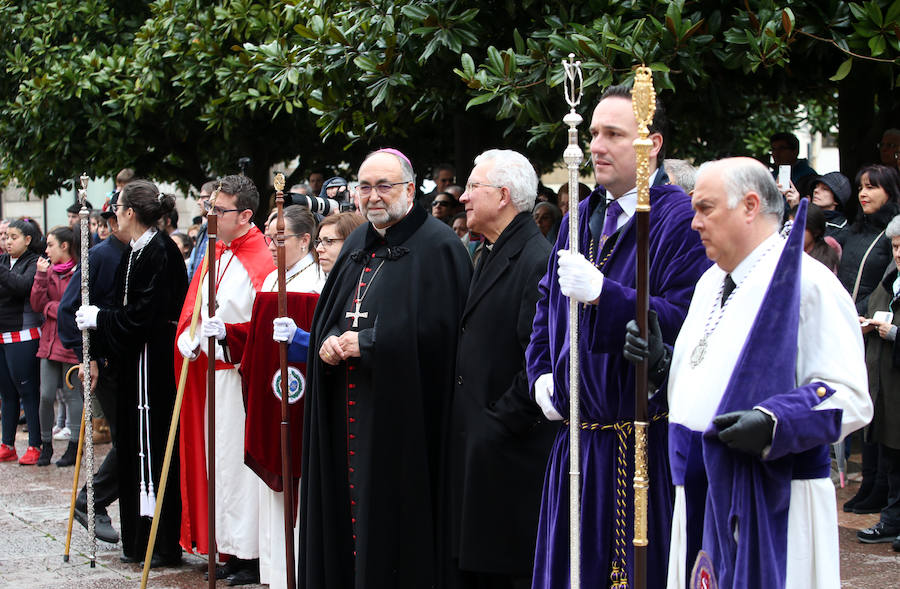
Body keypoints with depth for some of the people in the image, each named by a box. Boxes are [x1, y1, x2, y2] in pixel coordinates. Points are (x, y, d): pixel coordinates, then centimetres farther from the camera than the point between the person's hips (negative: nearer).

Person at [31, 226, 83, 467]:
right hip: (49, 341, 6)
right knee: (46, 395, 3)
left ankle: (74, 447, 10)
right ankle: (46, 445, 15)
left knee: (71, 394, 1)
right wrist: (41, 275, -5)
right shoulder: (49, 270, 12)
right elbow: (37, 303, 4)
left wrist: (51, 307, -5)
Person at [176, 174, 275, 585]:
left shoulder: (262, 262, -12)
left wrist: (223, 340, -19)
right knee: (219, 457, 11)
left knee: (241, 457, -6)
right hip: (210, 371, 8)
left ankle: (252, 555, 1)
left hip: (242, 374, -8)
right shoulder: (215, 255, 14)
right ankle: (232, 550, 18)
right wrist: (190, 342, -1)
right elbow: (192, 309, 16)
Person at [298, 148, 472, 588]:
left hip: (398, 409, -7)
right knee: (344, 513, 10)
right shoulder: (358, 244, 16)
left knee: (388, 520, -4)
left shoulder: (436, 245, -8)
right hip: (346, 411, 7)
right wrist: (328, 341, -1)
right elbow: (327, 316, 21)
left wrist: (366, 342, -16)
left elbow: (436, 329, -17)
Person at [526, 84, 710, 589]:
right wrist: (542, 371, 9)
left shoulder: (683, 220, -11)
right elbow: (548, 302, 24)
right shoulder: (581, 219, 13)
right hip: (578, 435, 7)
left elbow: (686, 322, -22)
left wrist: (603, 294, -29)